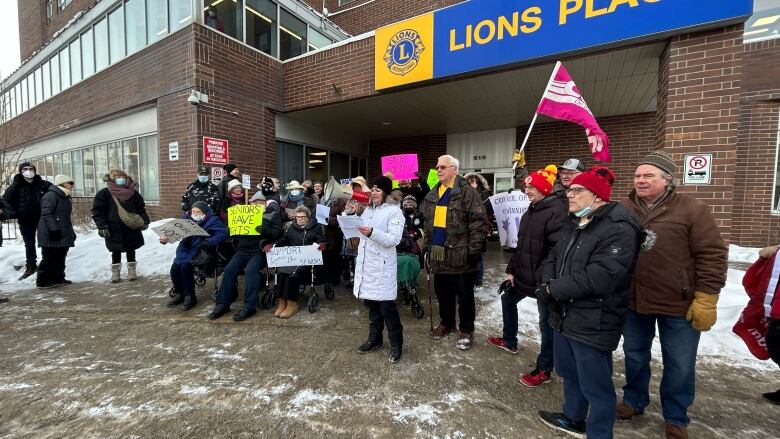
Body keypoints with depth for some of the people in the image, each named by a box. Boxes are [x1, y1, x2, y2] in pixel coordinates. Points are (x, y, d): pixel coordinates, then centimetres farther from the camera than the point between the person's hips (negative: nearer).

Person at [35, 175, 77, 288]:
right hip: (52, 236, -9)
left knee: (60, 257, 12)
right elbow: (47, 214, -20)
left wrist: (71, 232, 23)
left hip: (64, 235, 9)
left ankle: (58, 278, 20)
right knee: (49, 258, -5)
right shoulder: (51, 196, -12)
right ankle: (43, 281, 2)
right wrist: (54, 229, -25)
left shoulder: (65, 197, 18)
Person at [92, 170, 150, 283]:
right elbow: (98, 211, -5)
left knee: (131, 251, 12)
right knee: (116, 253, 9)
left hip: (132, 229, 2)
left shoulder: (133, 193, 6)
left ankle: (132, 272, 23)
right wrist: (102, 226, -12)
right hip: (114, 230, -2)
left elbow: (141, 208, 10)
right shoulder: (104, 193, -3)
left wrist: (145, 221, 1)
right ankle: (115, 273, 22)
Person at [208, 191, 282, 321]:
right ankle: (223, 304, -7)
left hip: (259, 251, -5)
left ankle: (249, 306, -22)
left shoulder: (273, 214, 11)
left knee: (250, 270, -28)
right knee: (229, 270, -17)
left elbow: (278, 232, -2)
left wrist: (266, 231, -21)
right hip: (242, 250, 5)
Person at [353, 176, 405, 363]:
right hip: (366, 263, 7)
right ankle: (374, 339, 33)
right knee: (371, 304, 17)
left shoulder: (394, 211, -7)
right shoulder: (368, 209, 15)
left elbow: (394, 239, -17)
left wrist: (372, 233, -29)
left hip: (382, 265, -7)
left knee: (387, 306, -1)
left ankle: (396, 344, 17)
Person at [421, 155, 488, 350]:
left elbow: (479, 221, -15)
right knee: (442, 292, 19)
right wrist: (427, 246, 16)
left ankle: (466, 330, 25)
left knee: (464, 295, 8)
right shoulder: (433, 194, 12)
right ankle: (446, 323, 38)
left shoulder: (467, 191, -10)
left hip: (460, 255, -7)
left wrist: (474, 249, -17)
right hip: (439, 254, 7)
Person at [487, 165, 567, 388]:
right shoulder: (530, 211, 12)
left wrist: (543, 279, -25)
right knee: (507, 300, 24)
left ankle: (544, 370, 22)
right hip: (524, 274, 10)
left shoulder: (557, 212, -18)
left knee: (546, 324, 5)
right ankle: (509, 341, 46)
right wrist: (512, 270, 11)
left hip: (543, 280, -10)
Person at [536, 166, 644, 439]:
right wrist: (548, 282, -9)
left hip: (592, 324, -9)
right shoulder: (573, 224, 10)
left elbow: (598, 278, -28)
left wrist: (553, 290, -19)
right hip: (564, 315, 9)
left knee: (595, 384, 9)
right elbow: (553, 258, 11)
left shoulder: (619, 230, -19)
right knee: (568, 372, 25)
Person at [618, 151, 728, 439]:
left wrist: (705, 299, -13)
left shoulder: (692, 209, -9)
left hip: (678, 304, -2)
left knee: (679, 365, 13)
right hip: (632, 300, 3)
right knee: (634, 355, 19)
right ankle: (634, 400, 40)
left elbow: (712, 256, -10)